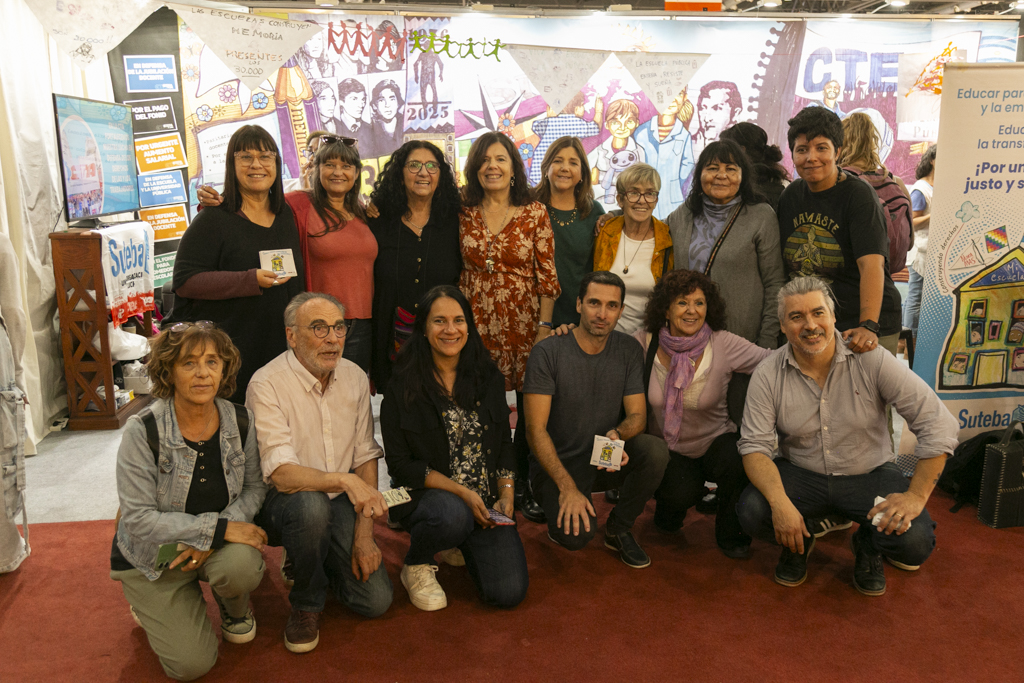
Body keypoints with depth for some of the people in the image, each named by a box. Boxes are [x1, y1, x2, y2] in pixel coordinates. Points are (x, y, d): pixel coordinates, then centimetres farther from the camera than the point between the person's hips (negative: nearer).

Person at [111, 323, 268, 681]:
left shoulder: (240, 422, -11)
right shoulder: (143, 430, -21)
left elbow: (254, 487, 0)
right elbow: (138, 520, -23)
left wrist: (210, 540, -17)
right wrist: (218, 528, -28)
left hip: (217, 543, 3)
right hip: (153, 556, -2)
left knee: (243, 565, -33)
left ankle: (234, 608, 5)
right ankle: (152, 605, 21)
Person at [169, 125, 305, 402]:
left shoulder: (288, 214, 12)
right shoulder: (214, 218, -4)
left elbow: (298, 283, 22)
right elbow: (184, 281, -12)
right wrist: (251, 280, -20)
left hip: (280, 350, 5)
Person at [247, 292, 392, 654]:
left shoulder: (355, 377, -2)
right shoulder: (267, 384, -19)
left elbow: (366, 456, 0)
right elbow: (281, 474, -27)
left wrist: (364, 534, -6)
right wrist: (344, 480, -43)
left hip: (339, 501, 4)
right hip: (281, 501, -4)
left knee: (376, 600, -8)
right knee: (311, 504, -39)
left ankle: (304, 563, 23)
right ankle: (306, 604, -9)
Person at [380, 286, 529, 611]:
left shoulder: (489, 377, 5)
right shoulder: (403, 386, -7)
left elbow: (505, 444, 11)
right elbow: (400, 463, -9)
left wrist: (506, 495, -5)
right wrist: (461, 492, -17)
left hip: (485, 500, 4)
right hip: (424, 494, -3)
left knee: (510, 591, -12)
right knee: (452, 515, -39)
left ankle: (459, 542, 20)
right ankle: (415, 566, -3)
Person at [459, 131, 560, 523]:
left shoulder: (535, 213, 1)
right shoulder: (464, 213, 6)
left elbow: (547, 274, -1)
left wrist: (545, 325, -6)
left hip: (524, 322, -1)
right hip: (477, 323, 1)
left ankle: (523, 487, 21)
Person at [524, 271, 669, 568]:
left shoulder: (628, 350, -2)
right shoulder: (548, 352, -15)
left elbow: (638, 414, -1)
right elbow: (536, 429, -16)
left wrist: (618, 433, -26)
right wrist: (567, 487, -25)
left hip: (606, 461, 4)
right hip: (557, 464, -4)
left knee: (655, 450, -26)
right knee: (577, 535, -30)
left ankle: (618, 528, -1)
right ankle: (559, 512, 10)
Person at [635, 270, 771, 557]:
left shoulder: (725, 345, -13)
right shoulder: (645, 343, -10)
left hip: (715, 442, 1)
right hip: (665, 448, 0)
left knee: (741, 463, -32)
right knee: (682, 492, -29)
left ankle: (731, 534, 2)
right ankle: (669, 513, 15)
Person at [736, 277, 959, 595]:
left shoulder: (870, 360, -15)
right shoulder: (768, 375, -10)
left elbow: (938, 424, -14)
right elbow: (755, 446, -13)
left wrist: (917, 495, -21)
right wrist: (780, 503, -30)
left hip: (869, 474, 0)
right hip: (799, 474, 1)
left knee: (914, 542, -26)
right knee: (751, 512, -27)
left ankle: (868, 546, 14)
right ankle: (797, 543, 11)